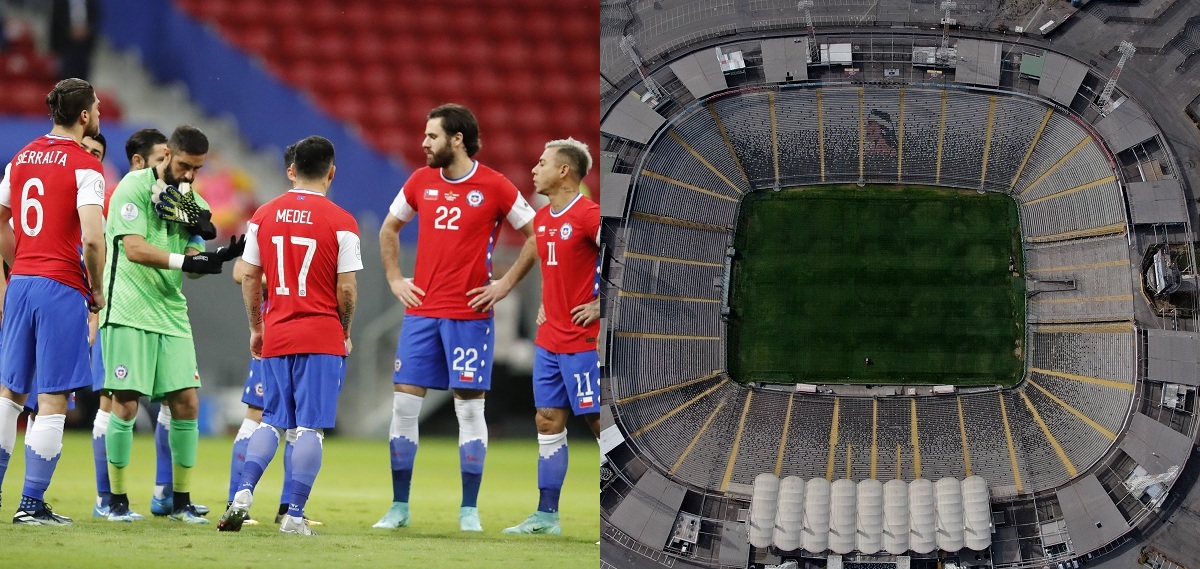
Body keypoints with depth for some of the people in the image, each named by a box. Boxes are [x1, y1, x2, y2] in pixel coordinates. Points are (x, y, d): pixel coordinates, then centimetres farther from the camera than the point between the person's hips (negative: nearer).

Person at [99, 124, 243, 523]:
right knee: (126, 403, -9)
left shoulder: (193, 203, 14)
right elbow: (134, 248, -16)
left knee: (187, 402, 0)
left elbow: (192, 265, 10)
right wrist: (185, 260, -23)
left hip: (172, 314, 6)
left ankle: (181, 502, 9)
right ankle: (116, 500, 2)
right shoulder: (134, 187, -6)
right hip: (128, 313, -6)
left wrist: (217, 258, -10)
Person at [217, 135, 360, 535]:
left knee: (272, 422, 14)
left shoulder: (264, 216, 4)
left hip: (276, 337, 4)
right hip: (323, 337, -4)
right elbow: (346, 289, -8)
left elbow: (250, 277, 7)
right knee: (310, 427, -1)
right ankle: (294, 514, -4)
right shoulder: (341, 222, -7)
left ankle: (243, 494, -4)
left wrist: (256, 328, 18)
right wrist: (345, 333, 7)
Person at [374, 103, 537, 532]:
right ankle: (399, 506, 8)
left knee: (469, 407, -1)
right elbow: (389, 229, 22)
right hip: (420, 312, 4)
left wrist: (505, 284, -4)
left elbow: (535, 237, 1)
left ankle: (469, 510, 5)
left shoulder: (494, 187, -5)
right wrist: (394, 279, 11)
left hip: (469, 315, -4)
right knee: (404, 404, 1)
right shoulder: (420, 182, 7)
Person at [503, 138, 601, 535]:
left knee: (599, 420, -5)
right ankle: (546, 515, 12)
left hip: (583, 341, -9)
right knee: (548, 421, 8)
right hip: (549, 339, 9)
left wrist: (600, 304, -15)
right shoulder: (541, 219, 13)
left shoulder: (589, 216, -14)